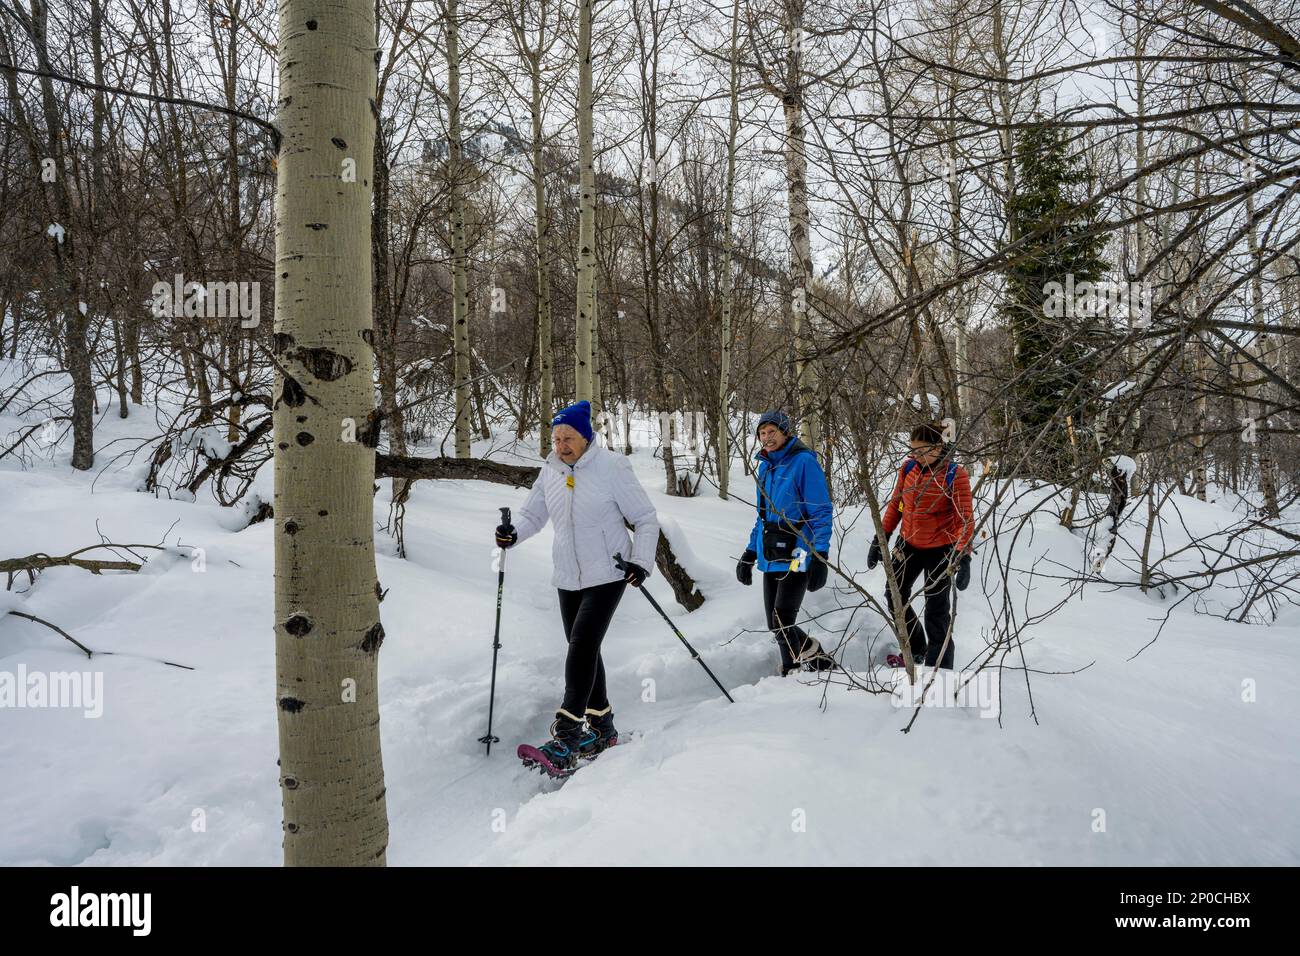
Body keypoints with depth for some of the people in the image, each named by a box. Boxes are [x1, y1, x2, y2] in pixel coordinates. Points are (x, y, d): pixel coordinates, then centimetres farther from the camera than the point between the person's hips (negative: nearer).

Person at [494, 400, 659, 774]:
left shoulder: (611, 467, -11)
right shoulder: (550, 472, 4)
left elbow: (646, 518, -6)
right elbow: (533, 514, 13)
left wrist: (642, 561, -17)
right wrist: (513, 533, -8)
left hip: (607, 575, -6)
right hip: (568, 578, 6)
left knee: (582, 646, -16)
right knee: (584, 650, 12)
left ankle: (565, 741, -17)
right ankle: (602, 727, 27)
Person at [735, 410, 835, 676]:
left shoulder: (804, 462, -8)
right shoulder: (765, 466, 14)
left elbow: (821, 512, -11)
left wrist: (820, 557, -18)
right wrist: (749, 554, 20)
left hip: (796, 556, -8)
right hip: (770, 556, 8)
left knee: (781, 623, -11)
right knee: (776, 625, 9)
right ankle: (820, 660, 26)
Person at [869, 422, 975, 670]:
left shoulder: (955, 475, -18)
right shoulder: (908, 468, -4)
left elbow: (964, 519, -19)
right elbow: (895, 505, 6)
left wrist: (963, 557, -28)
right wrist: (880, 540, 6)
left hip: (940, 550, -6)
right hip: (909, 544, 6)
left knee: (937, 610, 1)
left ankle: (938, 666, 12)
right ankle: (916, 649, 37)